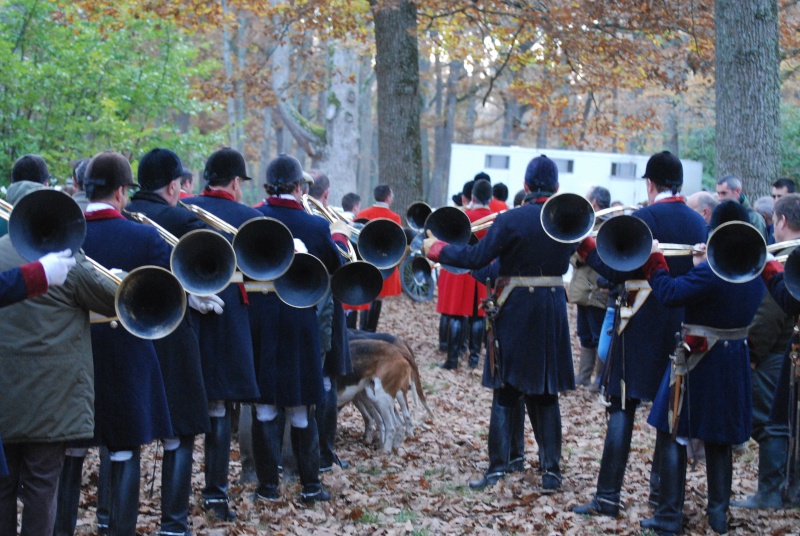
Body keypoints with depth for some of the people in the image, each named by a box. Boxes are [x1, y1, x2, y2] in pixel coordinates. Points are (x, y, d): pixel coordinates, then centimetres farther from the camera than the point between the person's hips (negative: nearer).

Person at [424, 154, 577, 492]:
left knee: (506, 391, 4)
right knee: (545, 394, 11)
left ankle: (497, 467, -1)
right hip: (553, 309, 4)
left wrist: (435, 248, -2)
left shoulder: (511, 220, -14)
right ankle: (550, 470, 9)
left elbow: (475, 258, -14)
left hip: (515, 310, -3)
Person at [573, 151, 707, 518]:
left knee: (623, 407, -4)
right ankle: (663, 488, 22)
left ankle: (608, 497, -9)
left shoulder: (642, 219, -11)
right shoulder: (699, 223, 5)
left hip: (641, 325, -5)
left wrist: (586, 249, -4)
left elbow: (616, 273, -15)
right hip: (683, 328, 5)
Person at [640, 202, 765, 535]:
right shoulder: (756, 273, 2)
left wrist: (654, 258, -15)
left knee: (673, 435, 2)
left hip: (698, 363, -7)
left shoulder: (710, 272, -23)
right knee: (719, 439, 17)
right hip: (734, 363, 7)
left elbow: (669, 293, -27)